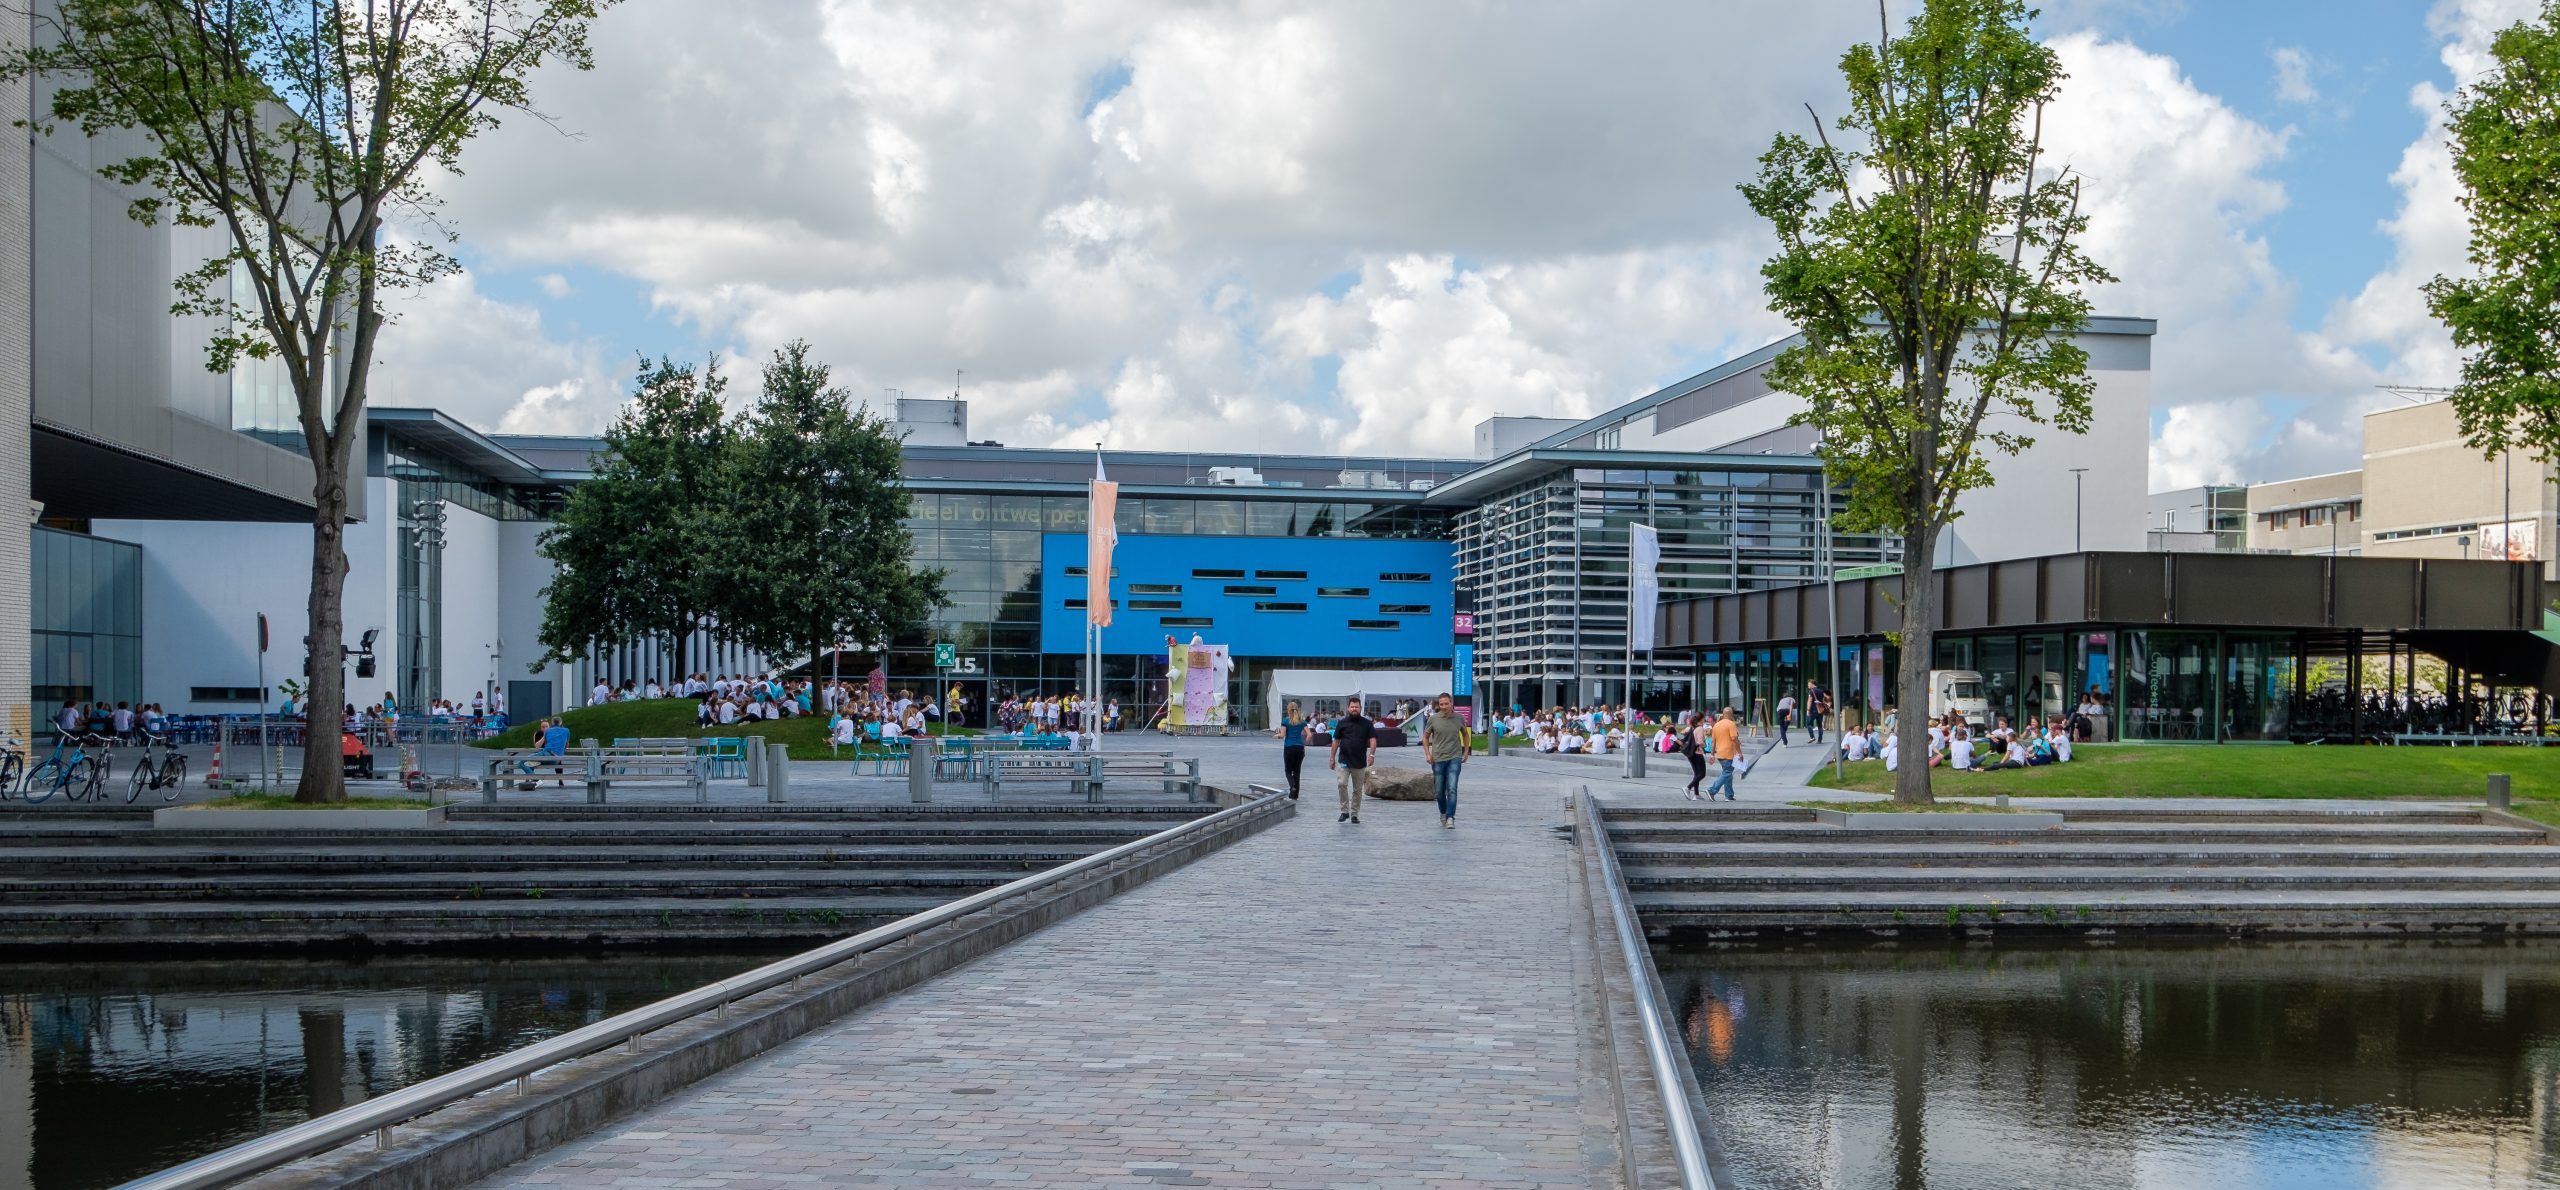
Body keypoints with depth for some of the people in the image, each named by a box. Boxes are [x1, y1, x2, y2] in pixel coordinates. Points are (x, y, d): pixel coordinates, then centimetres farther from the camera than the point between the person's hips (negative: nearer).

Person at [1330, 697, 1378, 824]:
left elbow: (1372, 739, -2)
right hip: (1344, 760, -1)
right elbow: (1336, 741, 9)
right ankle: (1345, 811, -6)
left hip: (1360, 762, 1)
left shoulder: (1367, 723, 4)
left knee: (1358, 789, 6)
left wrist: (1372, 754, -19)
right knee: (1341, 783, -18)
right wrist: (1332, 758, 7)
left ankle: (1354, 814, 16)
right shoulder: (1342, 723, 5)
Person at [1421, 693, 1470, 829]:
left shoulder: (1459, 719, 0)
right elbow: (1425, 737, 10)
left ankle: (1450, 818, -15)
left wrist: (1466, 752, 11)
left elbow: (1466, 735, 18)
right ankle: (1443, 814, 32)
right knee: (1439, 791, 8)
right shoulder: (1433, 719, -2)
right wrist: (1427, 754, -1)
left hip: (1454, 758, -1)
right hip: (1438, 758, 1)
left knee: (1452, 789, -14)